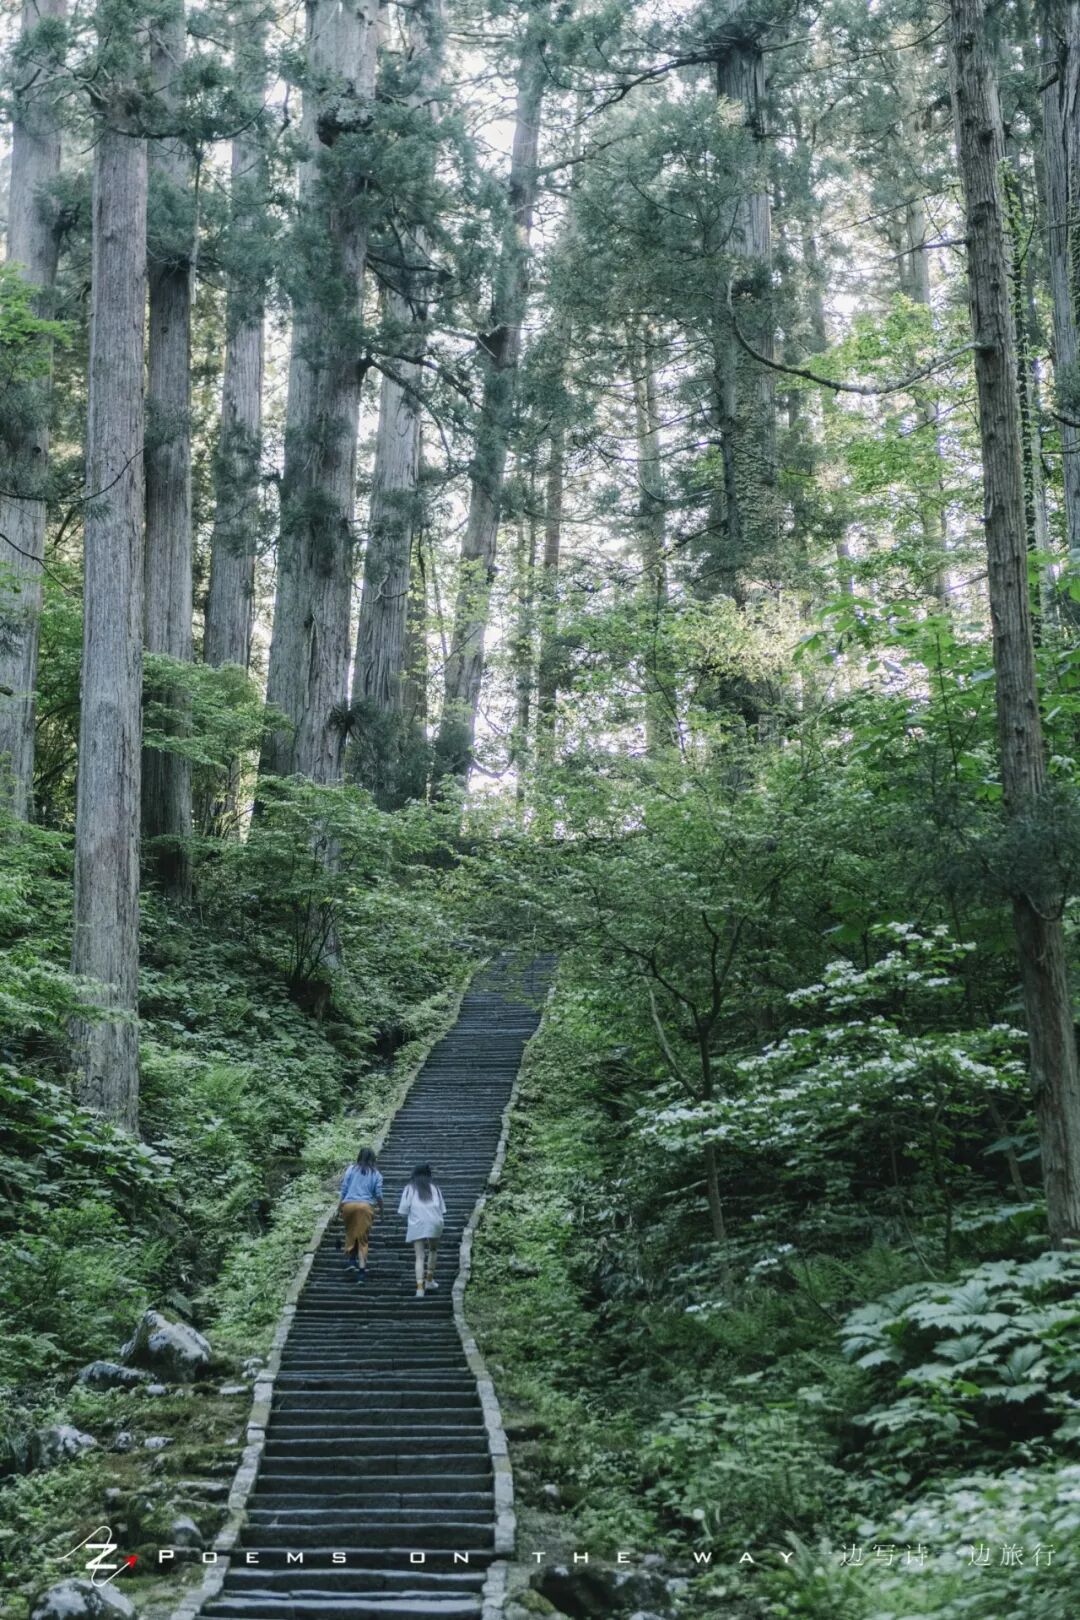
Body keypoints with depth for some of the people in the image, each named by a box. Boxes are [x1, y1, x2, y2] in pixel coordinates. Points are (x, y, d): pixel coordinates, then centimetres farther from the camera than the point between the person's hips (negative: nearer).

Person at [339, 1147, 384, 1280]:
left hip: (349, 1204, 1)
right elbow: (378, 1194, 4)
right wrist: (381, 1209, 17)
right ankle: (362, 1267, -4)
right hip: (366, 1206, -1)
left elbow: (344, 1189, 6)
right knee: (362, 1237, 3)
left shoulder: (351, 1169, 8)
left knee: (350, 1232, 21)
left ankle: (350, 1258, 13)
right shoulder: (376, 1174, 7)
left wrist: (339, 1207, 11)